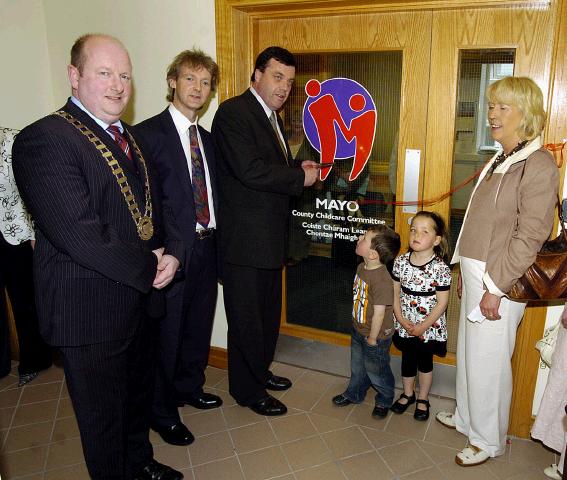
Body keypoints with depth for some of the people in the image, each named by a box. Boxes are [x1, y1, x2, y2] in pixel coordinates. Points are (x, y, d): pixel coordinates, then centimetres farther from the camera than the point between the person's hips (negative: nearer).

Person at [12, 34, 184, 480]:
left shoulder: (129, 138, 9)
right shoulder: (44, 140, -19)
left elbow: (154, 205, 14)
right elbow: (82, 236, -27)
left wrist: (171, 252, -5)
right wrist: (149, 267, -16)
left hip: (141, 300, 8)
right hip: (91, 310, -8)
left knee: (139, 397, 27)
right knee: (103, 417, 14)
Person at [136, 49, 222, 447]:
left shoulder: (207, 139, 12)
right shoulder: (148, 133, -11)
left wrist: (215, 238, 7)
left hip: (206, 247, 7)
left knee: (198, 326, 20)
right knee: (166, 333, 7)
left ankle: (190, 387, 43)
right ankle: (163, 413, 27)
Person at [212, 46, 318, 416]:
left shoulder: (273, 117, 15)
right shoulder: (233, 112, -14)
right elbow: (250, 170, -26)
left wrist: (298, 170, 2)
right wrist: (301, 177, -15)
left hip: (270, 236, 9)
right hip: (244, 239, -9)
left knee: (269, 313, 21)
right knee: (247, 318, 5)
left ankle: (260, 370, 41)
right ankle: (248, 390, 23)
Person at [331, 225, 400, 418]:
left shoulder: (382, 280, -33)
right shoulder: (362, 267, -6)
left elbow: (379, 312, -27)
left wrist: (372, 339, -17)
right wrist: (359, 328, 14)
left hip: (376, 336, -8)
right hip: (358, 330, 8)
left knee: (376, 371, 16)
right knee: (357, 367, 27)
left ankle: (384, 400, 42)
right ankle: (354, 394, 50)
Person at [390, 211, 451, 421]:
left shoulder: (440, 268, -19)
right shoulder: (401, 262, -8)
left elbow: (442, 303, -15)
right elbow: (395, 292, -1)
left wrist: (422, 327, -15)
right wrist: (402, 319, -9)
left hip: (429, 328, -3)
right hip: (404, 325, 3)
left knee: (425, 362, 16)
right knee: (407, 359, 19)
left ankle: (423, 399, 37)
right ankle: (408, 394, 42)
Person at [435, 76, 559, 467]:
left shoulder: (538, 164, -15)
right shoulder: (500, 161, 11)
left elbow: (531, 236, -19)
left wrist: (496, 287, -19)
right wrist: (466, 272, 15)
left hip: (499, 281, -8)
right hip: (476, 273, 8)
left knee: (487, 362, 4)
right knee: (469, 353, 20)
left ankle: (489, 440, 25)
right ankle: (467, 417, 40)